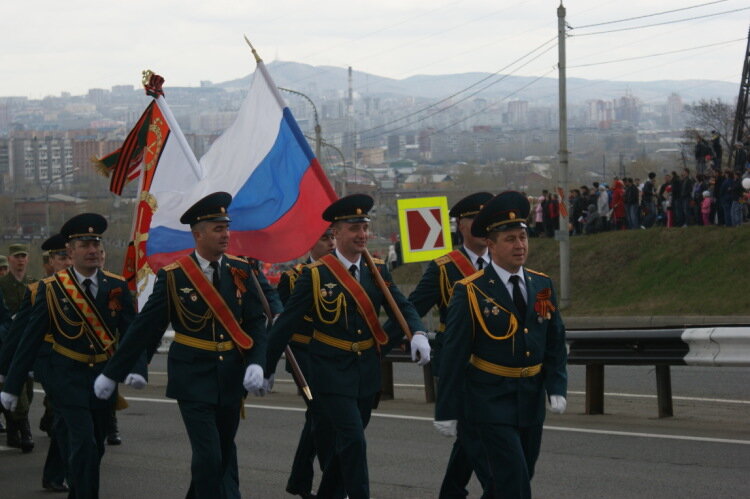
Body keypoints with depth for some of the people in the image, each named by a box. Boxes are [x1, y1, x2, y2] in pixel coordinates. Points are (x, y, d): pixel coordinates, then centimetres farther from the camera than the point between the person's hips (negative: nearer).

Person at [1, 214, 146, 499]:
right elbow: (30, 340, -3)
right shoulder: (51, 288, -6)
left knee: (95, 449, 13)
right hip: (67, 378, -4)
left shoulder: (116, 287, 1)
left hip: (103, 377, 4)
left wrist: (137, 368, -20)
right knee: (84, 444, -17)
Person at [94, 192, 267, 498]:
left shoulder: (240, 271, 3)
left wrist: (256, 363, -15)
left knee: (225, 453, 11)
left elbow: (256, 322, 3)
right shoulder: (173, 276, -7)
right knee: (208, 456, -12)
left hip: (231, 379, 4)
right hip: (193, 379, -4)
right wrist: (112, 374, 1)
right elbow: (144, 328, -2)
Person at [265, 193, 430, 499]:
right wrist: (266, 368, -3)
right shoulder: (315, 275, -8)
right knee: (353, 441, -15)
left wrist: (418, 334, -25)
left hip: (367, 372, 5)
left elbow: (402, 307, -3)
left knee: (346, 445, 15)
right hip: (332, 372, -5)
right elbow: (286, 325, -5)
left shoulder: (378, 272, 5)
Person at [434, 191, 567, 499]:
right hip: (489, 404, -5)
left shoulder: (542, 286, 7)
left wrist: (557, 388, -4)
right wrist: (447, 412, -8)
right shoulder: (470, 293, -9)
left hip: (531, 404, 5)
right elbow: (454, 356, -8)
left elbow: (555, 342, 11)